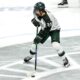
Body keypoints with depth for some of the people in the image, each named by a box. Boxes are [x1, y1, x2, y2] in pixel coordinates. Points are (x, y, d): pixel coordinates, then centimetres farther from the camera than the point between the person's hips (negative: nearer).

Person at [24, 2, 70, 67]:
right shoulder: (36, 13, -18)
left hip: (54, 29, -7)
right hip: (44, 28, 7)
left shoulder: (48, 18, -39)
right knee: (36, 42, 6)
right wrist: (34, 21, -12)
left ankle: (65, 59, -7)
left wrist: (39, 37, -34)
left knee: (55, 44, -25)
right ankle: (30, 56, 31)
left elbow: (46, 30, -34)